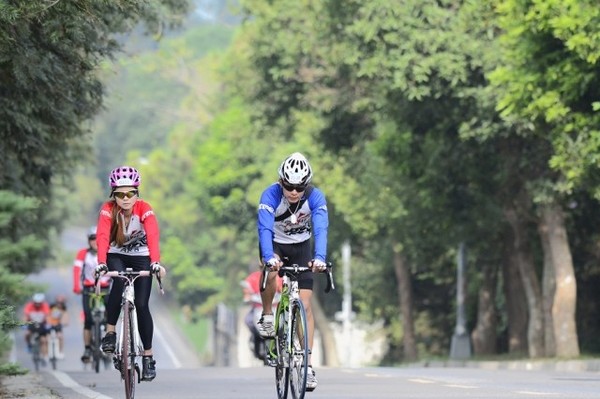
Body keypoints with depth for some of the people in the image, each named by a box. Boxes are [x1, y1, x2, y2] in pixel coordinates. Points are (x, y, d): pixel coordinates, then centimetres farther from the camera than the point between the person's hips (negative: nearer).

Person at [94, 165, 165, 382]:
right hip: (116, 255, 0)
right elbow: (102, 237, -34)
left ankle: (148, 357, 1)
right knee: (119, 282, -33)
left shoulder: (144, 209, -23)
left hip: (140, 256, 0)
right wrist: (101, 263, -50)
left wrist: (155, 262, -52)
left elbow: (153, 236, -36)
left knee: (141, 305, -9)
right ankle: (110, 333, -22)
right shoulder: (108, 210, -21)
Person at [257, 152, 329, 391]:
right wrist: (269, 258, -55)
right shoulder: (271, 195, -28)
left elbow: (321, 229, -35)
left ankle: (307, 364, -7)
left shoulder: (315, 197, -24)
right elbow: (264, 228, -38)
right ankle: (267, 316, -9)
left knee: (305, 305, -8)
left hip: (301, 247, 1)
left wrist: (319, 258, -53)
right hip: (275, 244, -1)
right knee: (270, 272, -36)